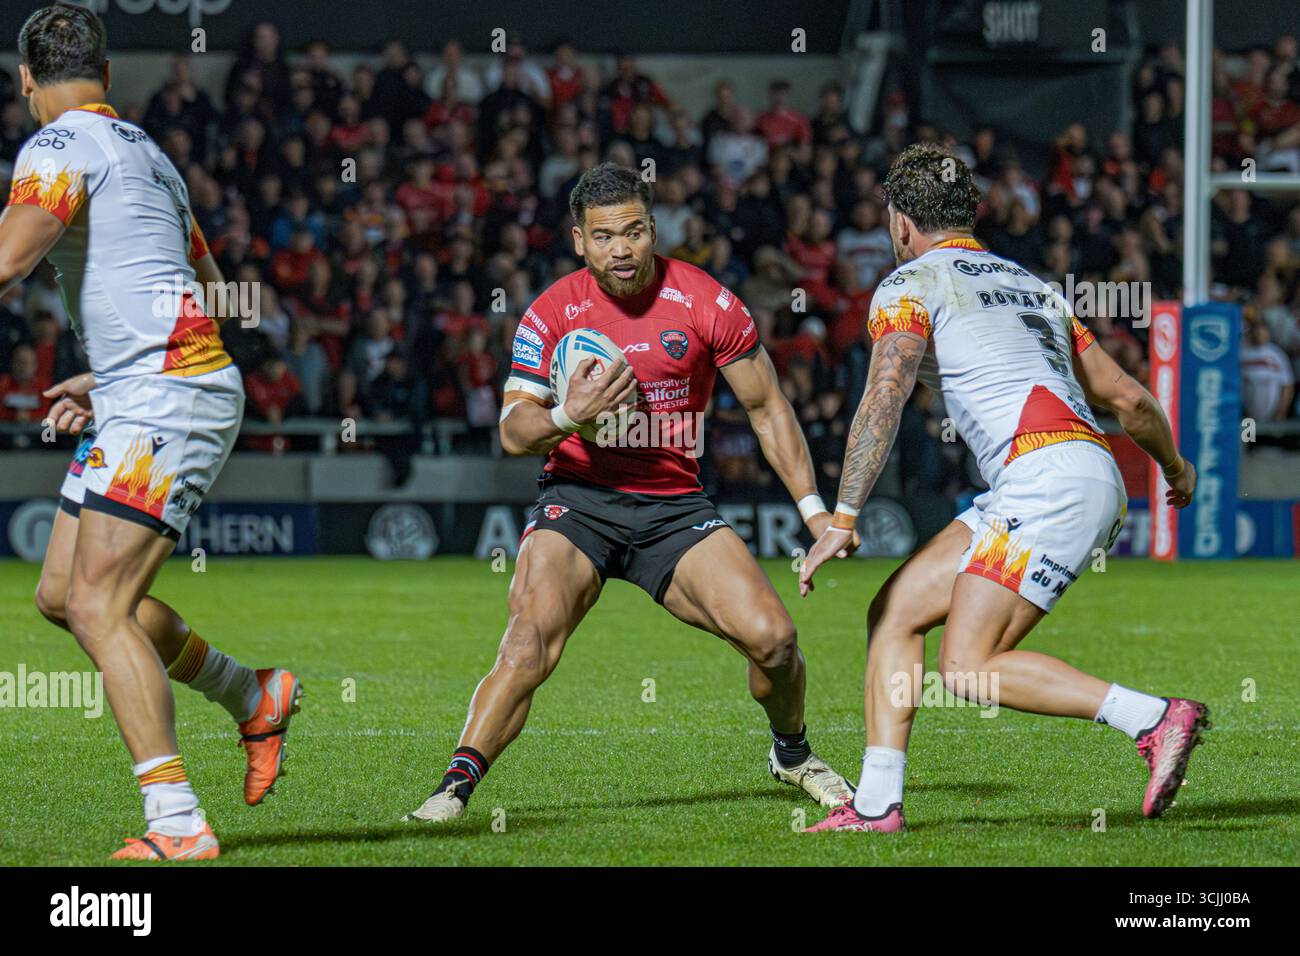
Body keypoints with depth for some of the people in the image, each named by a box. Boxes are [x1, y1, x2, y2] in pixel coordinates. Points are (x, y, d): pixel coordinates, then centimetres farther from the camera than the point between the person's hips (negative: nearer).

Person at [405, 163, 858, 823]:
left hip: (674, 505, 2)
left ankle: (792, 754, 19)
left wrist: (814, 509, 3)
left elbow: (768, 410, 5)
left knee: (772, 637, -11)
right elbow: (513, 433, -6)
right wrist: (567, 416, -27)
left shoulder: (705, 304, -5)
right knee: (530, 640, -27)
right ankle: (454, 788, -20)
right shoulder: (552, 314, -7)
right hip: (579, 499, -2)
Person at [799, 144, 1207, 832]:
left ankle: (1157, 719, -16)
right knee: (895, 613, 11)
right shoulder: (1028, 285, 27)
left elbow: (886, 394, -13)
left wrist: (841, 519, -16)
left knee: (969, 670, -11)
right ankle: (877, 802, 6)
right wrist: (1175, 468, 48)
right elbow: (1128, 397, 30)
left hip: (1050, 473, -9)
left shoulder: (912, 282, 5)